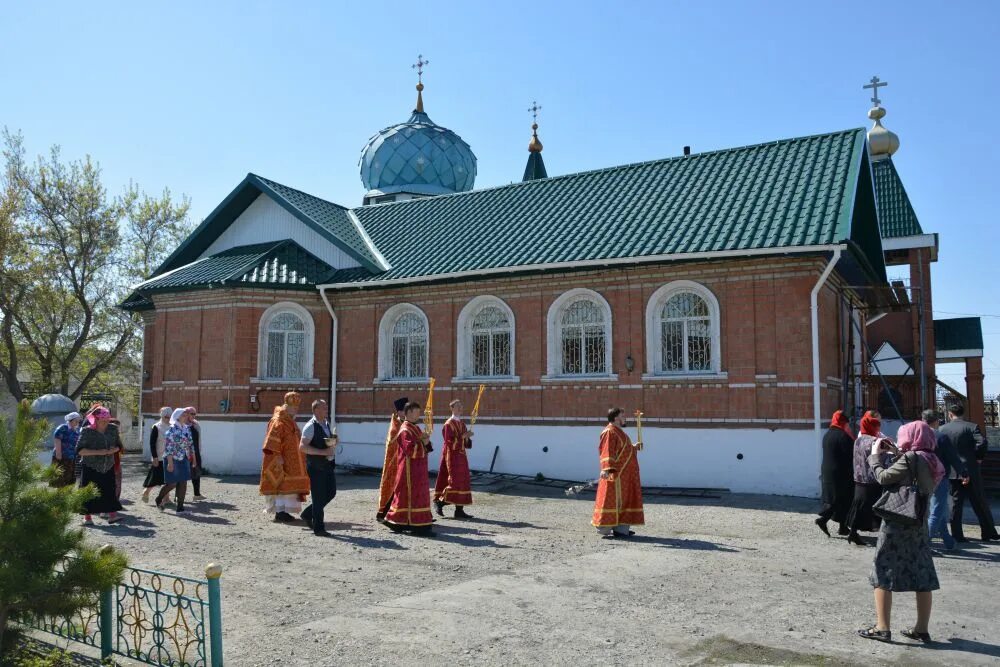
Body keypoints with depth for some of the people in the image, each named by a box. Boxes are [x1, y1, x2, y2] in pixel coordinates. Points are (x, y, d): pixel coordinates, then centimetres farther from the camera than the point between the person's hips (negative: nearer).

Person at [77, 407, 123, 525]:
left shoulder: (113, 430, 3)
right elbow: (79, 450, -15)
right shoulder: (87, 431, -10)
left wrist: (113, 450, -11)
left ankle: (112, 515, -5)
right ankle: (87, 517, 14)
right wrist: (97, 452, -25)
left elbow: (118, 446, 14)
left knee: (109, 490, -5)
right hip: (90, 468, -3)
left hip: (108, 467, 3)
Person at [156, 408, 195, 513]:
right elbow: (168, 447, -18)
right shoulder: (172, 430, -13)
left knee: (183, 483, 4)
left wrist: (193, 457, 13)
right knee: (172, 483, 0)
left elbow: (191, 444, 15)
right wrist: (170, 463, -22)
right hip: (173, 459, -7)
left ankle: (180, 507, 9)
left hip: (184, 460, 7)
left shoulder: (187, 429, 9)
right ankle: (159, 499, 27)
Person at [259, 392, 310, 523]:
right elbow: (273, 441, -22)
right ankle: (280, 512, -5)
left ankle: (282, 511, 15)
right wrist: (277, 456, -26)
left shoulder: (289, 421, 16)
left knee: (286, 484, 10)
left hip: (290, 460, 10)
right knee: (281, 483, -8)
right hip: (281, 460, -10)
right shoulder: (278, 421, -14)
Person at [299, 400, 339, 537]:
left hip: (328, 465, 8)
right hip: (316, 467, -8)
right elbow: (302, 447, -22)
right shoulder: (310, 426, -13)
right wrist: (323, 452, -25)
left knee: (331, 493, 12)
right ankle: (318, 528, 10)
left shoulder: (326, 424, 13)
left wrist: (334, 441, 4)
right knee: (319, 497, -2)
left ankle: (308, 514, 29)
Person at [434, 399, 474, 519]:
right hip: (452, 456, -8)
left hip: (461, 456, 8)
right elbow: (449, 441, -18)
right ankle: (440, 502, 5)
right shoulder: (449, 424, -9)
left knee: (463, 482, 4)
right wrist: (462, 437, -21)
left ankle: (459, 510, 7)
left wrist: (467, 437, -6)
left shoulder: (461, 424, 13)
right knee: (455, 482, -10)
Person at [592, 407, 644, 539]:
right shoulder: (610, 432, -13)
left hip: (625, 474, 11)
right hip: (616, 473, -11)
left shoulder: (619, 431, 19)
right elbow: (607, 452, -23)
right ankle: (605, 529, -3)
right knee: (611, 499, -7)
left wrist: (634, 448, 20)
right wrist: (607, 469, -31)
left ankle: (621, 528, 18)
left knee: (625, 499, 12)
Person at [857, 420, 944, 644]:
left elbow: (884, 478, -15)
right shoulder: (930, 461, 9)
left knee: (882, 574, -1)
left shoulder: (911, 458, -14)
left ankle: (882, 628, 0)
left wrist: (876, 454, -3)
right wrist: (896, 454, 11)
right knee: (922, 576, 10)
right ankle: (921, 629, 17)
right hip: (919, 524, 8)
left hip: (897, 522, -8)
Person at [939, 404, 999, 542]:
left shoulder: (942, 429, 1)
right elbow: (982, 443, -19)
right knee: (979, 502, 9)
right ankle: (988, 532, 16)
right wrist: (979, 457, -3)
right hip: (970, 471, -2)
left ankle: (957, 535, 7)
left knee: (956, 502, 7)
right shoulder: (971, 427, -5)